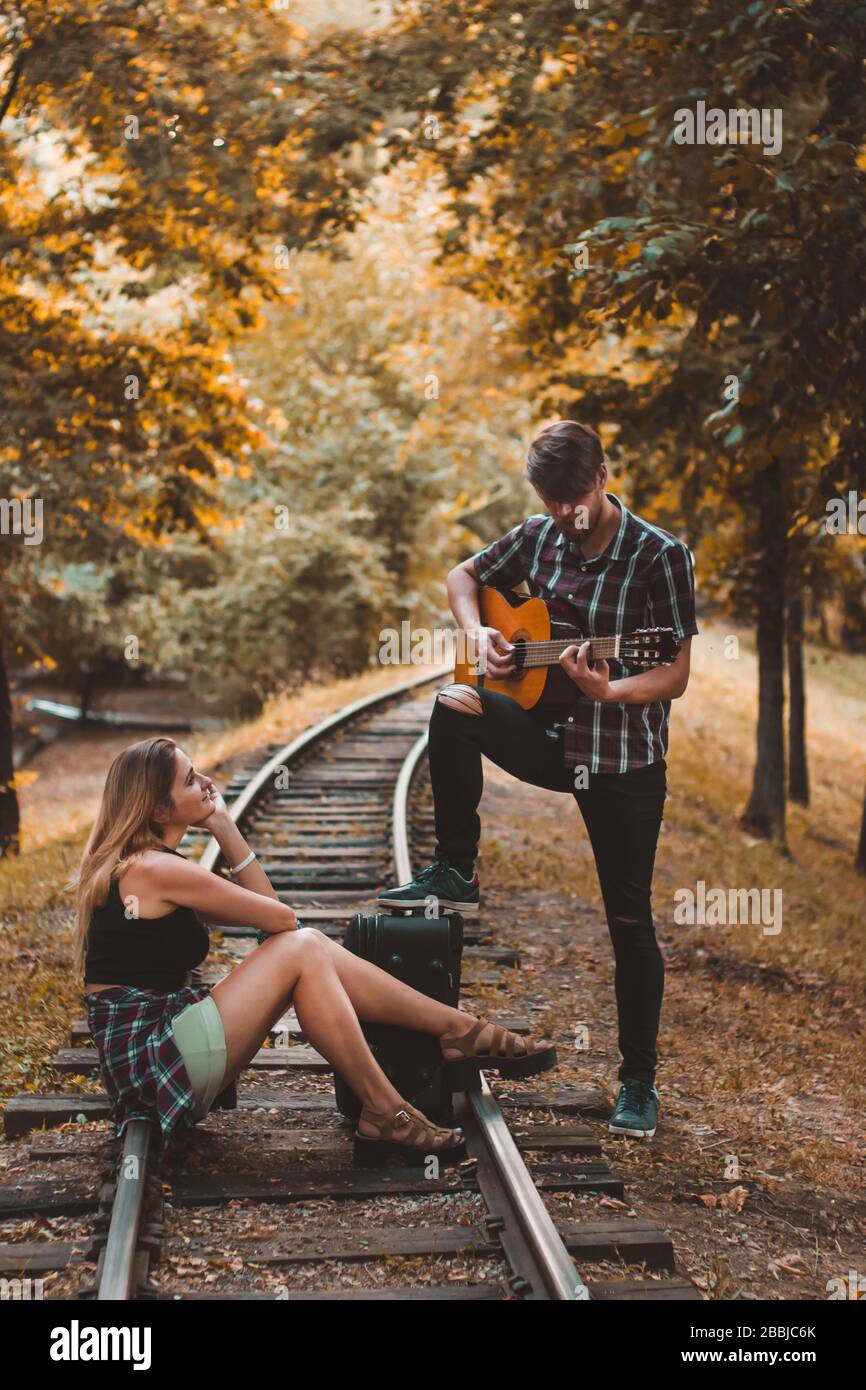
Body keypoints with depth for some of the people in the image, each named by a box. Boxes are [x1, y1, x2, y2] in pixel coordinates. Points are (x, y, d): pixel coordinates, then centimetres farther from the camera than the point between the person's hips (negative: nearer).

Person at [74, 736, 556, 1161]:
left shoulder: (132, 866, 16)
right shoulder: (156, 870, -16)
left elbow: (265, 908, 15)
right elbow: (282, 917, -7)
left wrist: (223, 825, 10)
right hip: (154, 1057, -10)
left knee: (309, 948, 3)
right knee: (300, 951, -14)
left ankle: (461, 1030, 3)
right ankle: (384, 1115, -12)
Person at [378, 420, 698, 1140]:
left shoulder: (661, 555, -13)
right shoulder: (538, 537, 2)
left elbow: (676, 677, -14)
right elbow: (465, 576, 18)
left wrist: (609, 691, -32)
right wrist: (478, 632, -2)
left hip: (624, 757, -4)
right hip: (551, 734, 4)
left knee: (629, 920, -1)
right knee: (454, 709, -24)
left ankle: (639, 1083, 14)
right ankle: (455, 874, -9)